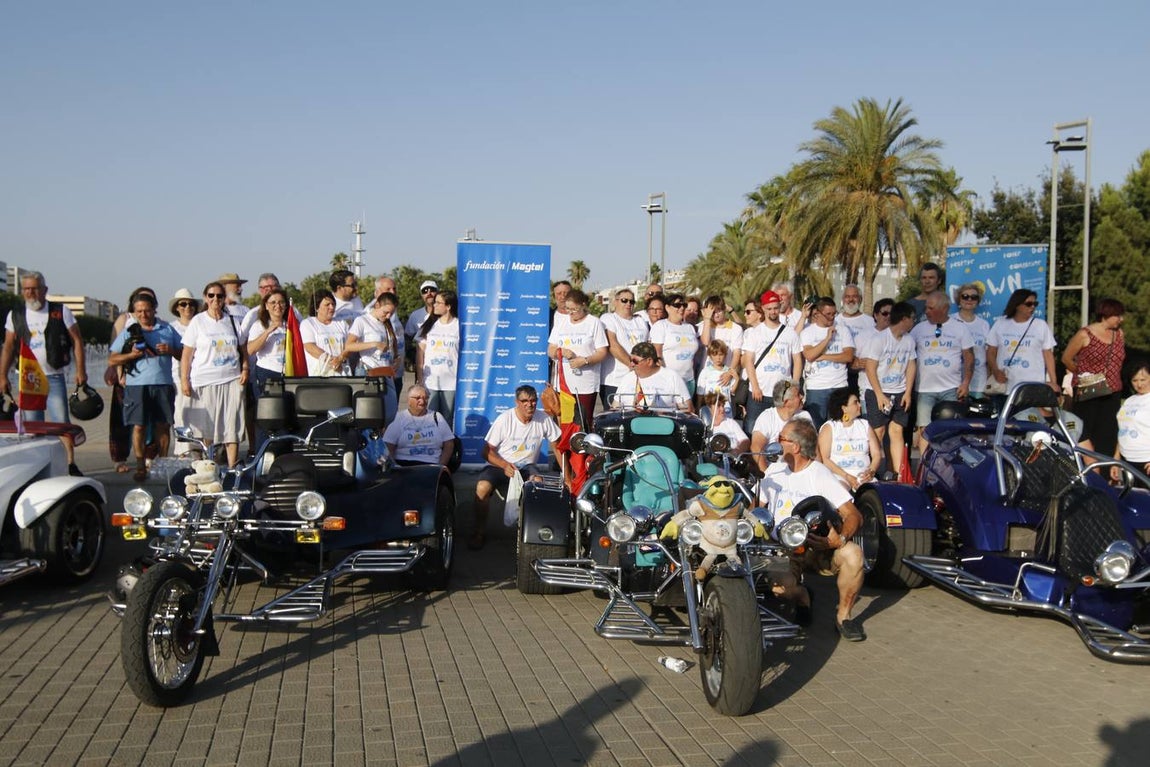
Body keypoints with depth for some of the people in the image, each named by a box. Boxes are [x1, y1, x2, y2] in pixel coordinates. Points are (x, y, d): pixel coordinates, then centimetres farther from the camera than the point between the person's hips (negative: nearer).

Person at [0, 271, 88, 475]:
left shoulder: (61, 312, 0)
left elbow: (77, 341, 1)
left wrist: (80, 370, -5)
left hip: (54, 377, -3)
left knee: (62, 423, -9)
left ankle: (71, 464, -8)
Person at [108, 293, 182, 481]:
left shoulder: (167, 329, 14)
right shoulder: (128, 332, 10)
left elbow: (183, 353, 16)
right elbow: (111, 360, 7)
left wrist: (170, 350, -5)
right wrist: (131, 355, -10)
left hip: (163, 383, 1)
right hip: (137, 385, -1)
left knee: (163, 426, 4)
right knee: (139, 426, -5)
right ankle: (141, 466, 2)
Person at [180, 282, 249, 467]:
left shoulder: (233, 321, 12)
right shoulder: (198, 322, 5)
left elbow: (243, 350, 18)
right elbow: (187, 354, 2)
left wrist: (245, 370, 2)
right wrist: (184, 380, -5)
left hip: (232, 381, 2)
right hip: (204, 382, -2)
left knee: (232, 426, -3)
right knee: (206, 428, -1)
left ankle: (232, 468, -2)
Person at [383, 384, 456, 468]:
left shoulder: (437, 417, 16)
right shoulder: (398, 418, 10)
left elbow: (449, 444, 12)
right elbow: (388, 447, 4)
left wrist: (441, 466, -2)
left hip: (432, 466, 2)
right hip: (404, 464, -1)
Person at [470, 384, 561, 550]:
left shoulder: (544, 419, -5)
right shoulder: (505, 419, -12)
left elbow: (557, 447, 4)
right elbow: (487, 451, -10)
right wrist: (505, 466, -28)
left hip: (526, 467, 2)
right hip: (499, 465, -1)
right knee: (482, 487, -31)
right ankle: (480, 531, -10)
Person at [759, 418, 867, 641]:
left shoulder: (820, 474, -3)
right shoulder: (776, 471, 12)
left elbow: (854, 515, -12)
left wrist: (840, 538, -32)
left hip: (818, 548, -2)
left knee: (852, 553, -32)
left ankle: (843, 615, -9)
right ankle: (800, 597, 9)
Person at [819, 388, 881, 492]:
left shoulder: (865, 425, 16)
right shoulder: (829, 428, 4)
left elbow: (877, 454, 13)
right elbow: (824, 458, -5)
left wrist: (871, 471, -8)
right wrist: (846, 476, -15)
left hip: (863, 476, 3)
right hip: (839, 477, -3)